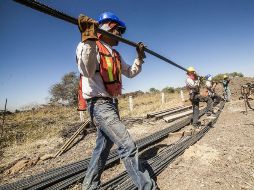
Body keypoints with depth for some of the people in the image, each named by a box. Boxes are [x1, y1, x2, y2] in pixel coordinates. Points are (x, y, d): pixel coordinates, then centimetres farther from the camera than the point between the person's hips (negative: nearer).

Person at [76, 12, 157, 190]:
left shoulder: (115, 54, 18)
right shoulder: (89, 46, -7)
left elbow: (130, 72, 25)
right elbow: (87, 71, -26)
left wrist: (140, 57, 13)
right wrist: (89, 39, -33)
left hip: (111, 103, 10)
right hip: (99, 103, -9)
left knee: (104, 145, 18)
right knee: (128, 145, -13)